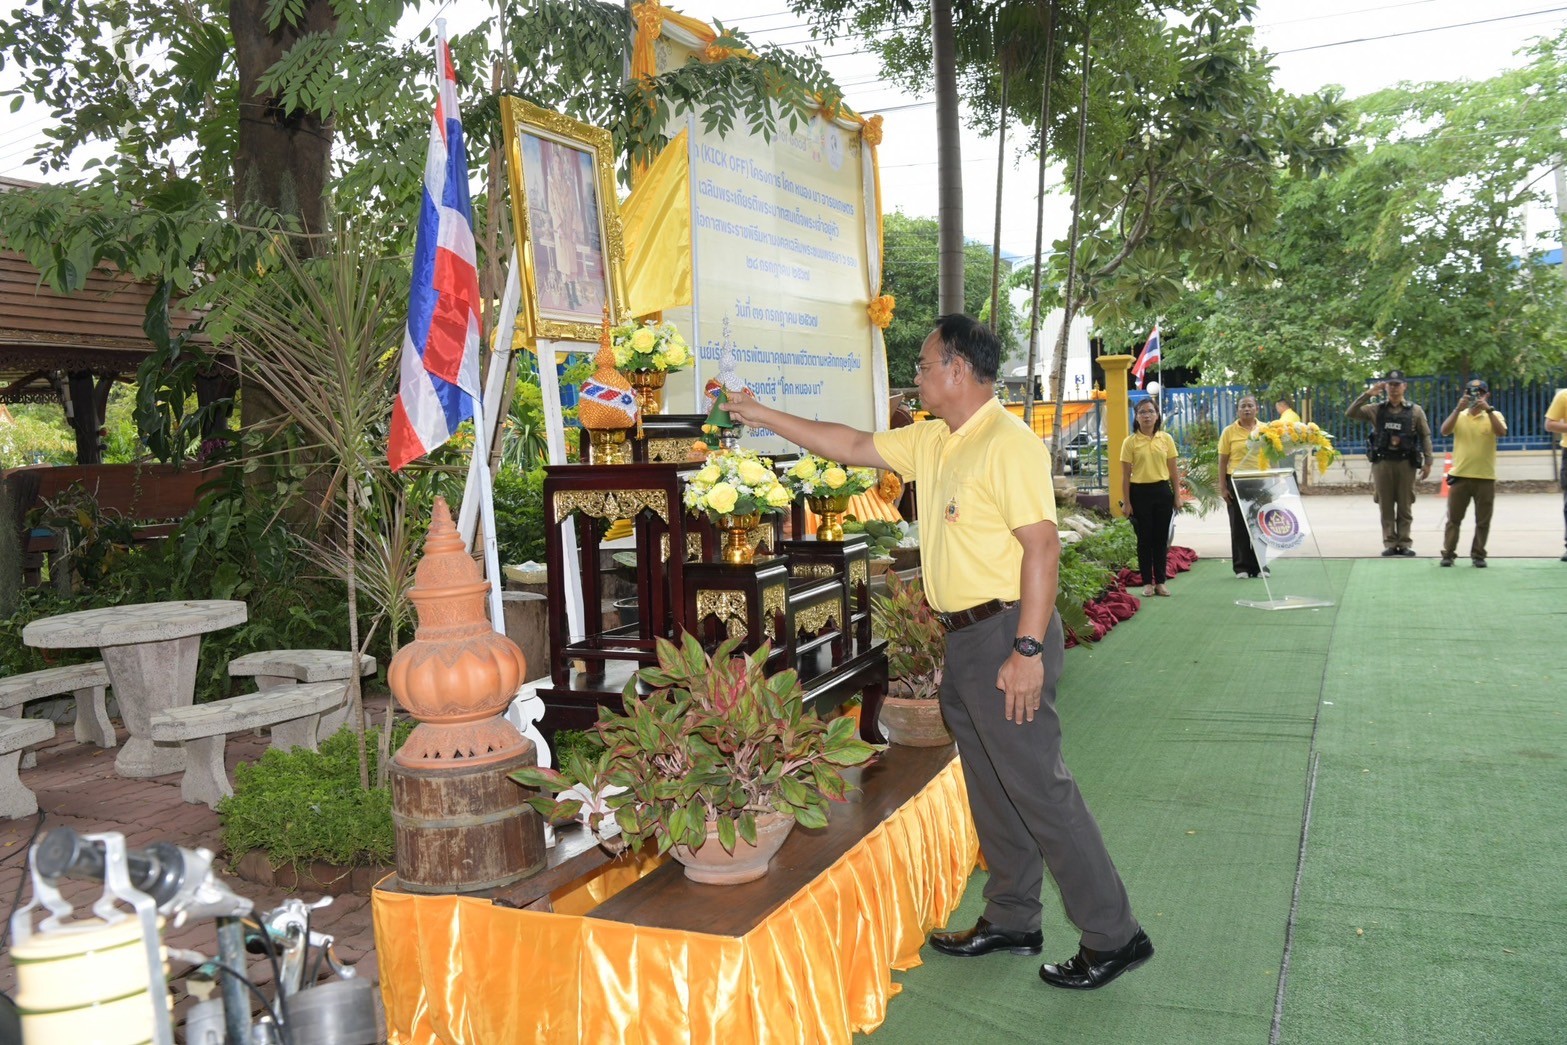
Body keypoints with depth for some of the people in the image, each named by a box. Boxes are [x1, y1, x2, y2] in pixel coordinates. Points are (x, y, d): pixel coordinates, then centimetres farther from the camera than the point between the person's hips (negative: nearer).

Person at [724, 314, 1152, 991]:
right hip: (964, 637, 10)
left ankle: (1113, 937, 10)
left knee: (1037, 787, -4)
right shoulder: (929, 441, 11)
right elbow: (850, 445, 21)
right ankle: (1011, 921, 31)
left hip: (1007, 635, -9)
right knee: (991, 787, 17)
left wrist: (1027, 651, -25)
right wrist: (762, 416, 22)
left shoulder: (1009, 444, -17)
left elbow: (1042, 546, -22)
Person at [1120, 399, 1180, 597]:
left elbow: (1174, 470, 7)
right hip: (1140, 493, -2)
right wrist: (1126, 502, -4)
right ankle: (1147, 582, 11)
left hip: (1162, 491, 2)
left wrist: (1177, 495, 3)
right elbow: (1125, 474, -2)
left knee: (1161, 538, 7)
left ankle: (1160, 582, 16)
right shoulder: (1130, 442, -2)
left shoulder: (1166, 439, 4)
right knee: (1144, 538, 3)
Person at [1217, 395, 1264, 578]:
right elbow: (1222, 461, 0)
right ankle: (1241, 567, 11)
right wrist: (1222, 487, -4)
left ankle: (1260, 566, 16)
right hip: (1237, 482, -2)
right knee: (1239, 526, 3)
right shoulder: (1229, 431, -1)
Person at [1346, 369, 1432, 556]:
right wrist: (1367, 394, -13)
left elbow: (1425, 436, 5)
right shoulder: (1375, 409, 4)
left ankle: (1404, 544, 10)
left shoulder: (1415, 411, 4)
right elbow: (1350, 414, -6)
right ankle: (1389, 543, 9)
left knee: (1405, 506, 4)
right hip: (1382, 462, 1)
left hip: (1405, 463, 0)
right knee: (1386, 506, 3)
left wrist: (1427, 462, -1)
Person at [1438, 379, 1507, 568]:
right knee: (1454, 518, 2)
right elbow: (1444, 431, -10)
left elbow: (1501, 433, -15)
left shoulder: (1494, 415, 4)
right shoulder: (1459, 416, 7)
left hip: (1485, 477, 0)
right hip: (1460, 476, 1)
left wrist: (1488, 410, -21)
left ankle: (1478, 555, 13)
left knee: (1483, 521, 4)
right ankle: (1448, 554, 6)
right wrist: (1458, 409, -18)